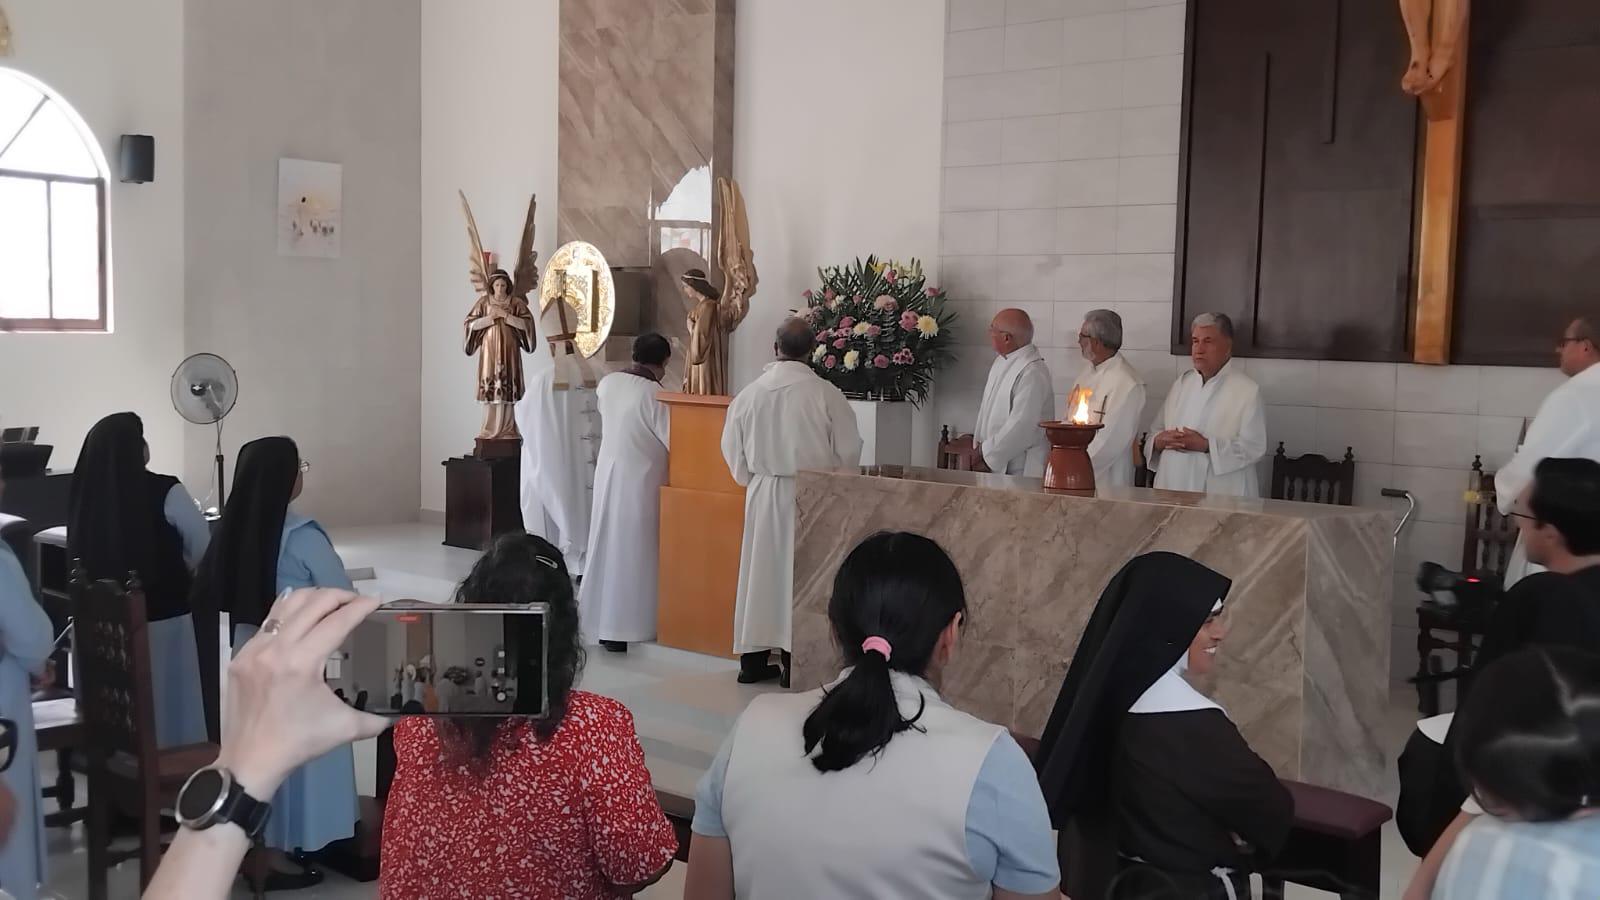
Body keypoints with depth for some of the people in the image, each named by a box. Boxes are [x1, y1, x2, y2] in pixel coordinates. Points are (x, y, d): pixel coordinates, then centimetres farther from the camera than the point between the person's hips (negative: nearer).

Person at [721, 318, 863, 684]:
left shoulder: (749, 393, -5)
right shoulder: (826, 394, -14)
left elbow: (733, 451, 4)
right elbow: (849, 451, -6)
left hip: (762, 495, 3)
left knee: (761, 571, 12)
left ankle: (753, 660, 18)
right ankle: (795, 660, 9)